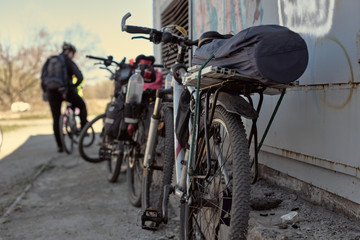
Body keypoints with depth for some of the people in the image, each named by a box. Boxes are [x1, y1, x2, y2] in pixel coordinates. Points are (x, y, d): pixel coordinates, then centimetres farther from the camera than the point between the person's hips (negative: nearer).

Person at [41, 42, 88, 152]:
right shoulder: (68, 61, 0)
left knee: (56, 119, 9)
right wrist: (75, 85, 2)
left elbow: (43, 77, 13)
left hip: (52, 92, 4)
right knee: (82, 105, 23)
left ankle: (60, 146, 10)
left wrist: (45, 91, 19)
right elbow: (79, 76, -12)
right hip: (66, 90, -4)